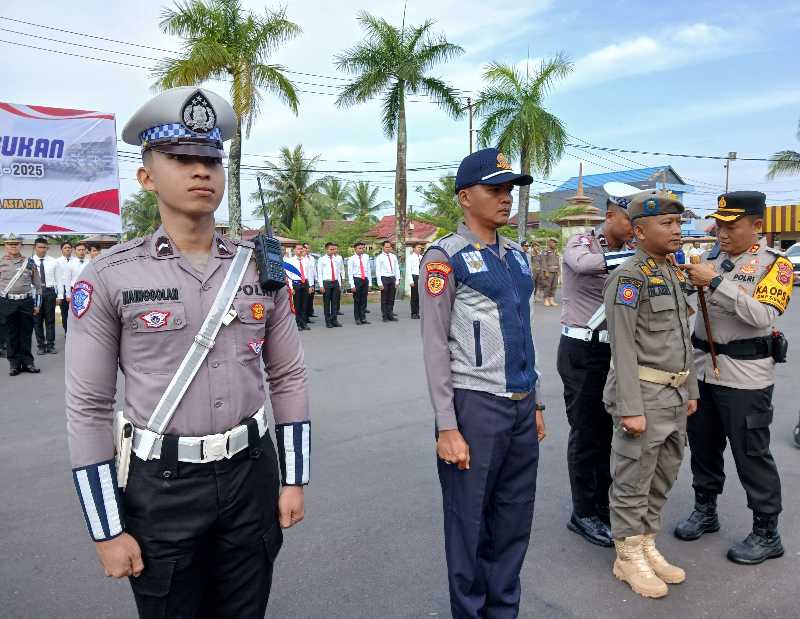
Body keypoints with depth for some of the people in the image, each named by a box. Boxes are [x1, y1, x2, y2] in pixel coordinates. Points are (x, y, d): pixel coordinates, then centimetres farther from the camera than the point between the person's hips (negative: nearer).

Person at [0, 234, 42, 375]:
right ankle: (14, 363, 15)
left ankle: (27, 362, 16)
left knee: (26, 333, 6)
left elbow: (37, 285, 9)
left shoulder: (29, 263, 6)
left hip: (26, 302, 1)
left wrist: (37, 304, 5)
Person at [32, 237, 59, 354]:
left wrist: (59, 295, 0)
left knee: (50, 319, 6)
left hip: (50, 292, 0)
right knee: (37, 320, 7)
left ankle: (50, 345, 15)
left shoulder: (53, 262, 3)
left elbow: (57, 279, 4)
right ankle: (40, 345, 17)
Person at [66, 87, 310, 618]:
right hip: (161, 486, -2)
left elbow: (289, 378, 5)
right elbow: (88, 409, -7)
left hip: (251, 474, 3)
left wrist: (294, 478, 4)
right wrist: (108, 529, -6)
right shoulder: (108, 278, -9)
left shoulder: (261, 269, 0)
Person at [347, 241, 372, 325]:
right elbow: (350, 273, -6)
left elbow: (369, 270, 11)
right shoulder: (351, 259, -4)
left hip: (365, 280, 4)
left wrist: (369, 283, 7)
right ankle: (357, 319, 12)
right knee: (357, 300, 3)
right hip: (356, 279, -3)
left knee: (364, 300, 8)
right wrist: (352, 285, -12)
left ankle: (363, 318, 16)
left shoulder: (366, 257, 7)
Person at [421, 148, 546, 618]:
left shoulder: (518, 256, 12)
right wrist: (447, 427, -14)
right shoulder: (445, 257, -8)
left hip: (521, 406, 7)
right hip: (475, 405, -6)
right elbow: (435, 346, -11)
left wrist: (536, 403, 16)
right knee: (469, 524, 10)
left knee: (514, 523, 17)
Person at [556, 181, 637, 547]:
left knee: (609, 430, 12)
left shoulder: (628, 255, 10)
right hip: (581, 350, -6)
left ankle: (602, 504, 28)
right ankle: (583, 513, 15)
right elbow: (583, 263, -32)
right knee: (586, 432, 0)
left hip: (613, 349, 6)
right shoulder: (581, 243, -7)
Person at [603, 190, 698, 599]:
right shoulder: (628, 277, -14)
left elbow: (682, 337, 18)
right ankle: (628, 557, 20)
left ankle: (647, 547, 33)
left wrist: (690, 390, 17)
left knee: (662, 478, 17)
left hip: (674, 396, 8)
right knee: (632, 481, 5)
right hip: (643, 395, -8)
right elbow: (622, 347, -18)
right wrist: (630, 408, -20)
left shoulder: (675, 274, 12)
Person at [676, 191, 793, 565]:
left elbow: (764, 315, -21)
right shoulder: (712, 257, 7)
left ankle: (767, 534, 21)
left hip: (745, 376, -5)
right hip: (703, 368, 6)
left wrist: (715, 282, -25)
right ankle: (705, 511, 35)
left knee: (751, 455, 4)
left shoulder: (774, 263, -8)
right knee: (702, 446, 16)